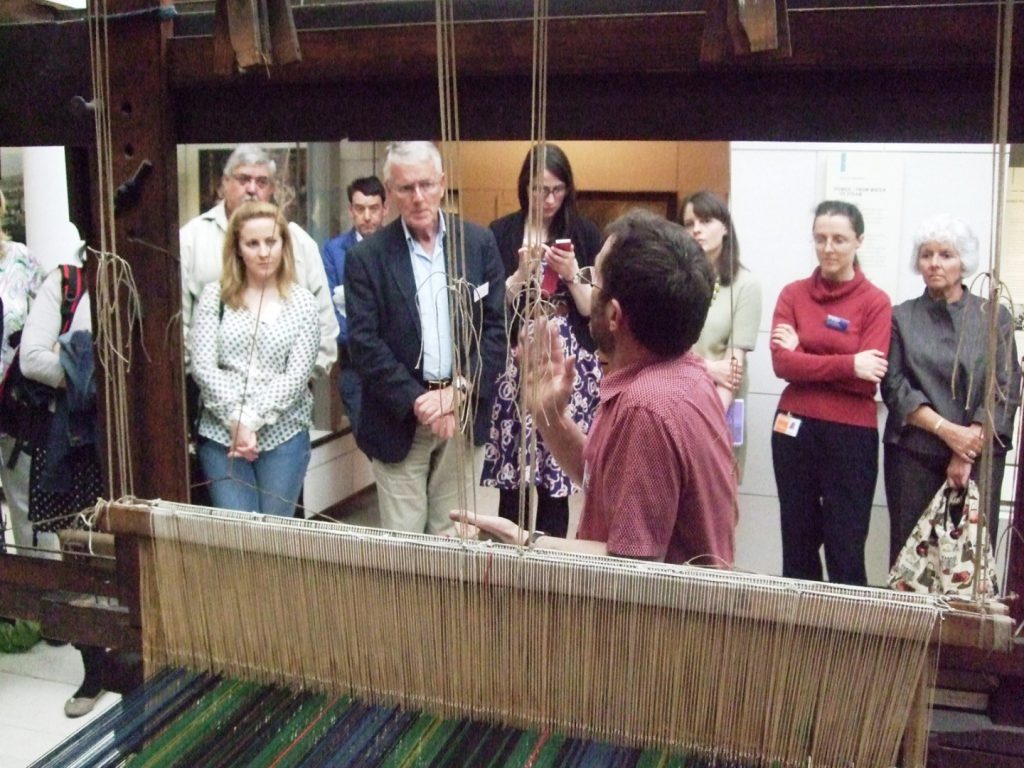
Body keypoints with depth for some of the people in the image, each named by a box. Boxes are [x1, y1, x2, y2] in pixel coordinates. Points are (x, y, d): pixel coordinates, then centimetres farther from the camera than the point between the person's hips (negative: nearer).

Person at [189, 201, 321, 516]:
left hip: (283, 434, 0)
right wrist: (238, 421, -13)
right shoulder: (215, 296, 3)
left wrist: (254, 420, -15)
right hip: (221, 433, 0)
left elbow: (296, 376, -6)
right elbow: (202, 366, -4)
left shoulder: (302, 302, 1)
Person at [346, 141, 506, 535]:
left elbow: (496, 326, 1)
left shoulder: (479, 243, 2)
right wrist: (417, 402, -13)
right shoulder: (367, 257, -3)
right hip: (399, 420, -2)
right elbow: (364, 343, -7)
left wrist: (458, 392, -10)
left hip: (462, 411, 2)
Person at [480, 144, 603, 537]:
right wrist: (522, 273, -12)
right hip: (515, 364, 0)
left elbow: (593, 309, 4)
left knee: (559, 472, 0)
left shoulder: (585, 234, 5)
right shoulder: (501, 233, 4)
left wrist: (571, 275, -12)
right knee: (511, 474, -2)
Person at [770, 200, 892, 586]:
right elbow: (781, 363, -8)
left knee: (846, 547, 1)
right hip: (795, 428, 3)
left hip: (851, 434, -3)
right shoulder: (792, 294, 4)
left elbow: (867, 379, -11)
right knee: (797, 541, 13)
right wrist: (847, 364, -16)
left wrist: (804, 356, -10)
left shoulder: (876, 302, -3)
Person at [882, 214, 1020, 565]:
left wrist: (969, 449, -10)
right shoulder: (901, 318, 8)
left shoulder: (994, 317, 7)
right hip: (913, 454, 0)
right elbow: (895, 387, -1)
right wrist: (946, 430, -14)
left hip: (979, 456, 0)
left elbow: (1006, 391, 0)